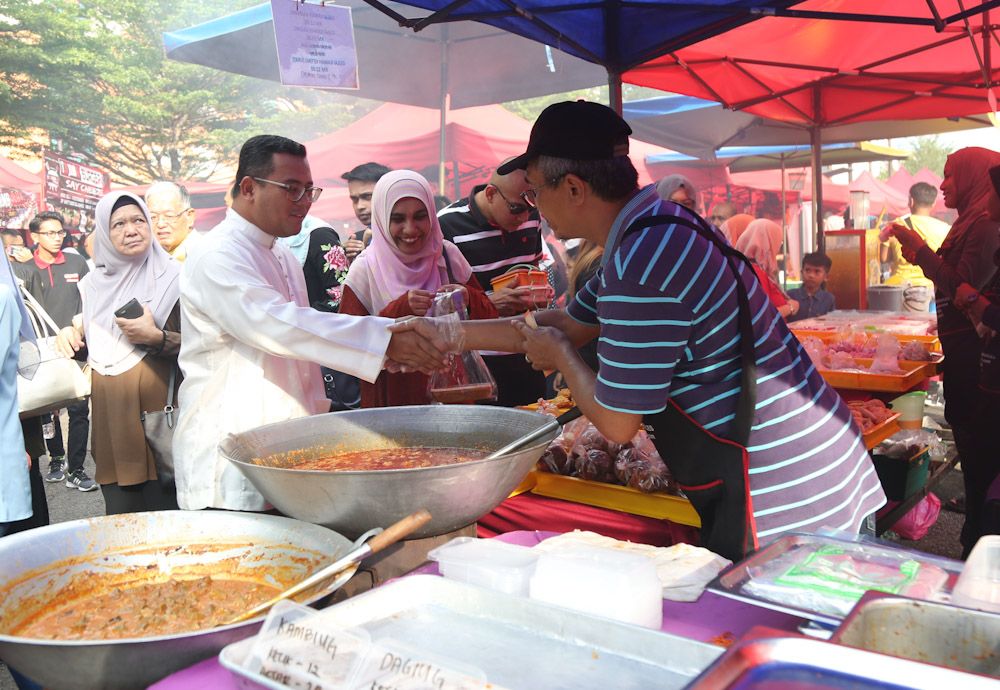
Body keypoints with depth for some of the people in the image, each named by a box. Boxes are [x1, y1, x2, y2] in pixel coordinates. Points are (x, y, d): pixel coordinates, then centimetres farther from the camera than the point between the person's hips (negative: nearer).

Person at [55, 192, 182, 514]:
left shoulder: (172, 277, -3)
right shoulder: (93, 283, 12)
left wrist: (157, 338, -20)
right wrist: (73, 335, 3)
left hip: (155, 412, -4)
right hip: (110, 415, 5)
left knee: (164, 513, -2)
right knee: (120, 516, 8)